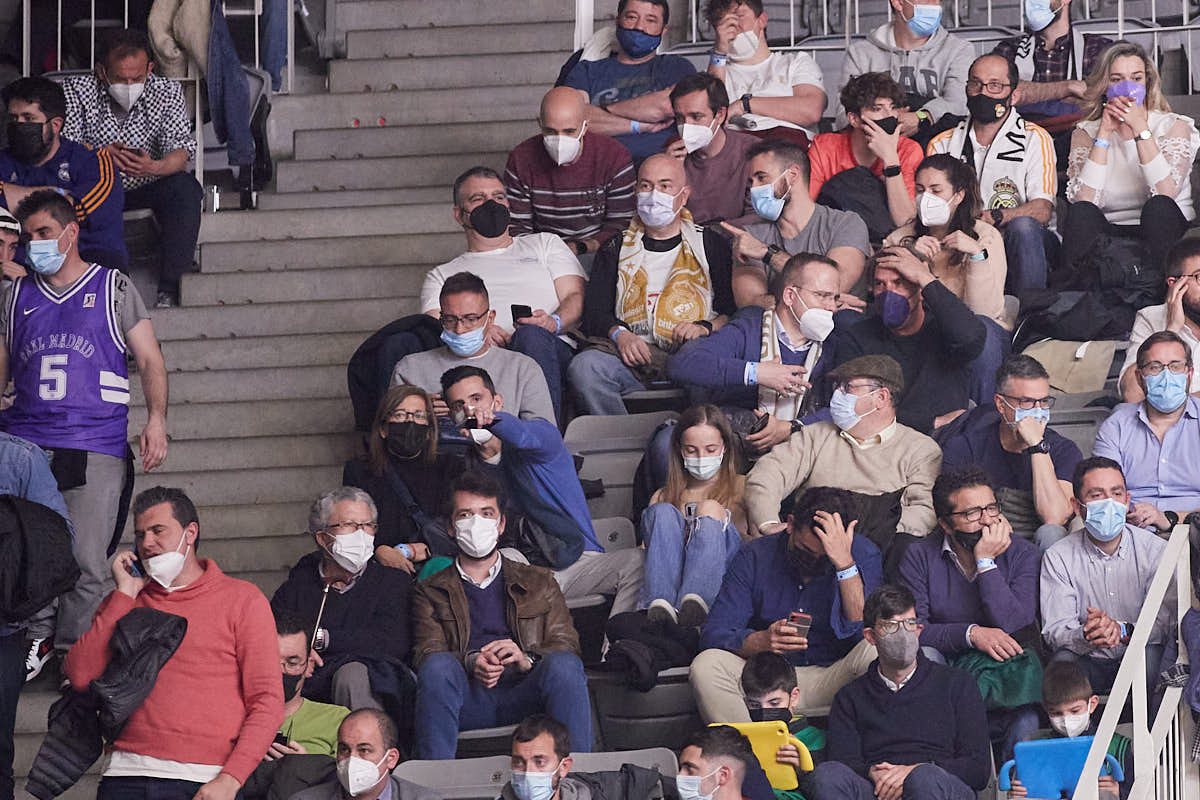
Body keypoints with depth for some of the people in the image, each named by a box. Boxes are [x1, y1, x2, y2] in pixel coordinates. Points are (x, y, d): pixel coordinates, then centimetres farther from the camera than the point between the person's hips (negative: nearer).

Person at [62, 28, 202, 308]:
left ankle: (171, 288, -27)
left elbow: (182, 151, -19)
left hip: (147, 188, 0)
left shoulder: (168, 91, -9)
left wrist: (154, 167, -44)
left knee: (185, 188, -31)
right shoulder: (76, 90, -11)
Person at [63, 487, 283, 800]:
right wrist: (125, 595, 5)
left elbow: (267, 701, 3)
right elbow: (81, 678, 5)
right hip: (127, 774, 2)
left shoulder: (242, 599, 10)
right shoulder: (124, 602, 20)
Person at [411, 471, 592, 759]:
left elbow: (567, 647, 13)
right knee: (438, 667, -33)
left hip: (524, 695, 1)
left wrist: (526, 659, -10)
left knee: (564, 665, -31)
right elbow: (426, 653, 8)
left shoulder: (539, 582, 26)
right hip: (468, 699, -1)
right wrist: (471, 663, -15)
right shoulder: (430, 592, 24)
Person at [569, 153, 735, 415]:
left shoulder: (710, 244, 20)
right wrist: (618, 334, -7)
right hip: (632, 354, 2)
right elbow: (593, 312, 15)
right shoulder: (617, 249, 26)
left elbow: (735, 308, 10)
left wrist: (705, 327, -11)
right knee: (582, 368, -32)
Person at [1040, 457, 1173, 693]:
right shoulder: (1058, 558, 0)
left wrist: (1123, 630, -30)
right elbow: (1054, 631, -7)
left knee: (1149, 656, -33)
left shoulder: (1155, 550, -1)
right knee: (1063, 660, -32)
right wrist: (1085, 636, -31)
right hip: (1088, 664, 0)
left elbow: (1166, 621, -10)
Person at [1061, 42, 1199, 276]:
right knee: (1081, 213, -27)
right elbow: (1083, 201, -11)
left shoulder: (1174, 126, 3)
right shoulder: (1086, 133, 8)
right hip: (1110, 234, 1)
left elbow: (1166, 191, -16)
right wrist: (1105, 133, -12)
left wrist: (1139, 127, -17)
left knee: (1159, 207, -31)